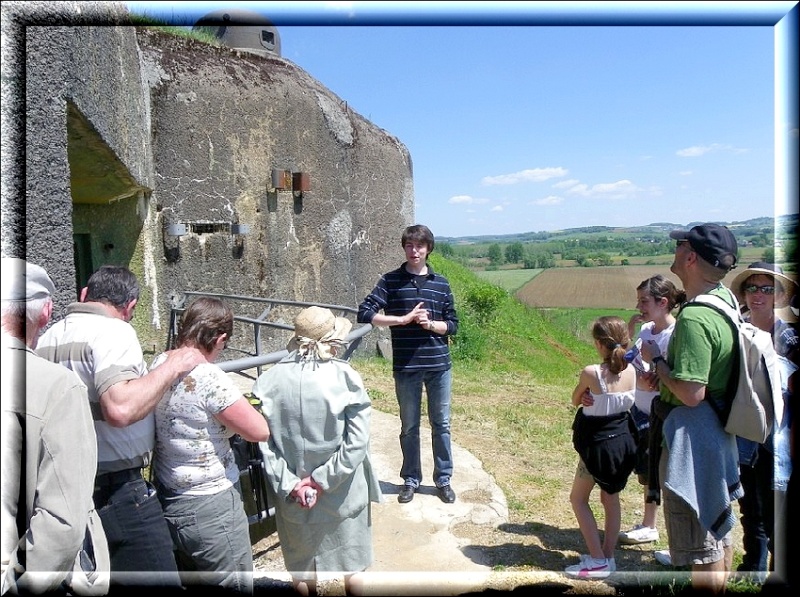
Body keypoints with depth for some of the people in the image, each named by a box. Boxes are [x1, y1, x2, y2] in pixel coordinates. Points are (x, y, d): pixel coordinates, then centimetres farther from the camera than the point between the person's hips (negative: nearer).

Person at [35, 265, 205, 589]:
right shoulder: (114, 331, -15)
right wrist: (172, 367, -18)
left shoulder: (46, 339, 10)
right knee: (157, 580, 0)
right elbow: (120, 409, -31)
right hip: (117, 492, -8)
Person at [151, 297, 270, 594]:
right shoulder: (209, 378, -24)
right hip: (209, 507, -8)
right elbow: (260, 431, -21)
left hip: (166, 500, 8)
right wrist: (239, 408, -3)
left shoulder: (159, 364, -2)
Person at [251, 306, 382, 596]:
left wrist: (289, 485, -9)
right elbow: (356, 443, -20)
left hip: (292, 494, 2)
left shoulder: (270, 380, -11)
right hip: (341, 494, -2)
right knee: (350, 568, 22)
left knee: (302, 569, 25)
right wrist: (321, 482, -14)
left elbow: (265, 442, -12)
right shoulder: (346, 378, -17)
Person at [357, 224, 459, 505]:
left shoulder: (441, 283, 5)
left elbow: (453, 324, 7)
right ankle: (411, 479, 29)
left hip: (439, 365, 2)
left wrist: (431, 324, -13)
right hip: (406, 366, -1)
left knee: (441, 424, 12)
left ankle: (443, 479, 28)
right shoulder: (391, 281, -1)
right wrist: (403, 319, -16)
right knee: (409, 427, 12)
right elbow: (365, 313, -9)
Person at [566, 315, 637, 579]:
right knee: (611, 499, 19)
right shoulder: (630, 371, -7)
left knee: (578, 498, 11)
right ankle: (607, 557, 29)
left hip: (598, 443, -6)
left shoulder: (591, 372, -24)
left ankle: (598, 561, 12)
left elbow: (575, 401, -6)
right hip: (623, 440, 6)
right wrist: (597, 399, -4)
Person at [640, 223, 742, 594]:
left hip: (690, 438, -10)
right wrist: (666, 370, 5)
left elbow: (691, 393, -30)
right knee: (718, 528, 25)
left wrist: (656, 361, -15)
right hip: (717, 432, 11)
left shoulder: (695, 318, -27)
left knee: (700, 549, 3)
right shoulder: (725, 298, 5)